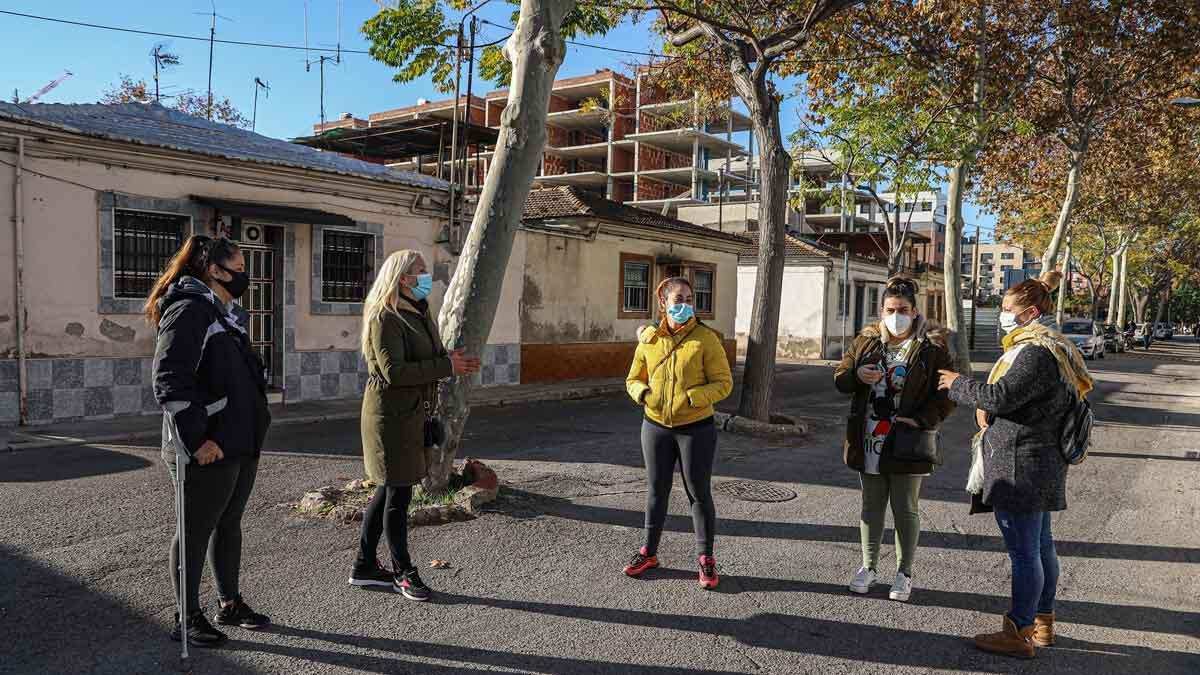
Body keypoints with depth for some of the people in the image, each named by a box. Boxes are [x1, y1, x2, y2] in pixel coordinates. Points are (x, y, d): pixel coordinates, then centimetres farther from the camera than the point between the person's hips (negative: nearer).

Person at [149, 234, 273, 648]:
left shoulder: (222, 313, 16)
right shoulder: (190, 311, -14)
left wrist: (252, 431, 22)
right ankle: (187, 618, 17)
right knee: (196, 531, 4)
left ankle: (229, 604, 31)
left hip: (241, 444, 9)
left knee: (229, 524, 18)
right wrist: (196, 440, -22)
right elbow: (169, 381, -22)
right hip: (209, 451, -9)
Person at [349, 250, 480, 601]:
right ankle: (402, 571, 14)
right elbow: (393, 371, -24)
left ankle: (364, 567, 27)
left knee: (388, 491, 15)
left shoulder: (419, 314, 13)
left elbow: (427, 360, 18)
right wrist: (446, 366, -21)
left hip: (413, 413, 9)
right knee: (399, 493, 0)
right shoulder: (385, 317, -15)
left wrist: (454, 360, -3)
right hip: (392, 414, -9)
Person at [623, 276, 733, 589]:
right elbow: (633, 379, 11)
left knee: (699, 493, 5)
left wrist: (691, 397, -24)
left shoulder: (706, 338, -9)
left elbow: (723, 382, -10)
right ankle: (649, 552, 31)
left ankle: (706, 559, 20)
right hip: (656, 426, 3)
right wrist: (642, 393, -11)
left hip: (696, 428, -3)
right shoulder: (649, 340, 1)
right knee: (656, 490, 15)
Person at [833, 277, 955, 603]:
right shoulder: (865, 341, 4)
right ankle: (869, 566, 28)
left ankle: (904, 573, 23)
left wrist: (922, 420, -18)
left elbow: (948, 392, -5)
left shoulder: (932, 347, -5)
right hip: (869, 441, 3)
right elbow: (840, 379, 7)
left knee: (906, 509, 8)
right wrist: (857, 375, -15)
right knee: (871, 506, 15)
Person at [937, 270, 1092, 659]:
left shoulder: (1037, 354, -19)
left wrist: (958, 386, -7)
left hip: (1022, 466, -11)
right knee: (1040, 545, 18)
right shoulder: (1050, 349, 16)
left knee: (1023, 551, -3)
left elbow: (1001, 396, -23)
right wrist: (987, 408, 0)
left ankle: (1019, 635, 6)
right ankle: (1042, 624, 31)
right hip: (1039, 465, 11)